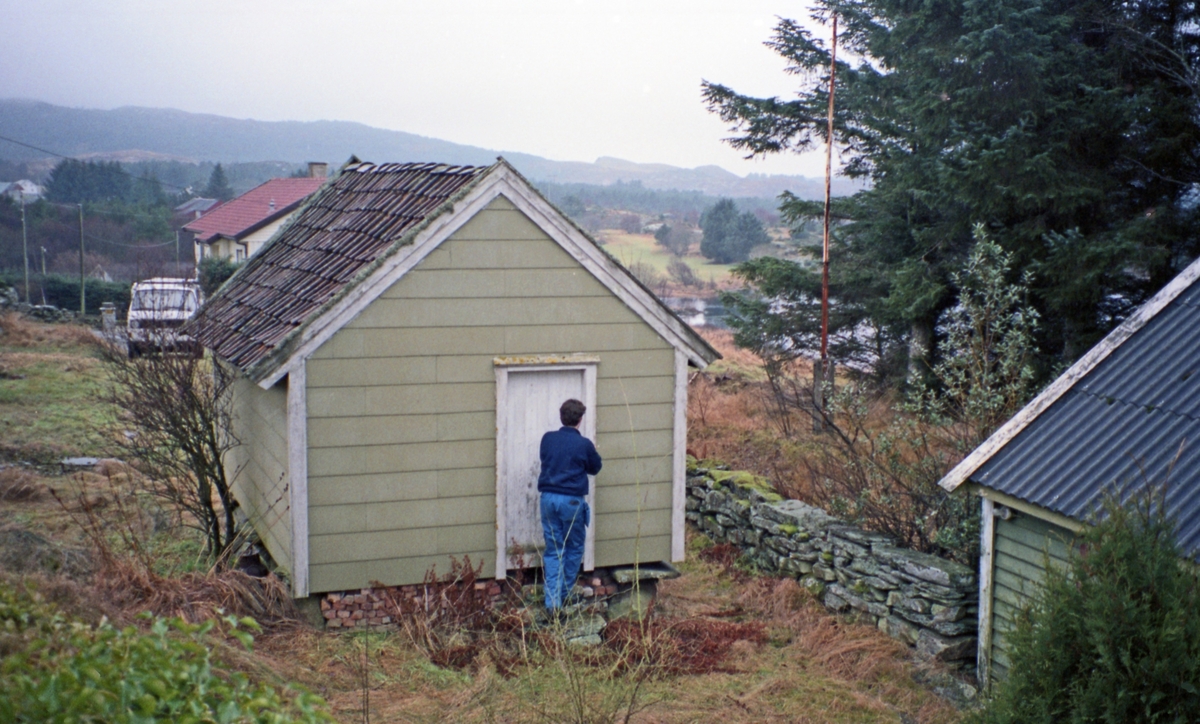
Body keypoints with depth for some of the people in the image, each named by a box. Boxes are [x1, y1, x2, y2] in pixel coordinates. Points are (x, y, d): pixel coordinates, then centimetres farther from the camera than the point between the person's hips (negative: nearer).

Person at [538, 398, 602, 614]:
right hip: (572, 501, -4)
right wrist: (593, 453, 26)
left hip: (548, 498, 4)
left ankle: (552, 601, 0)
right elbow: (595, 468, 7)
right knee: (574, 549, 14)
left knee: (553, 550, 7)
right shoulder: (584, 444, -10)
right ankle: (564, 595, 22)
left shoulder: (547, 439, 1)